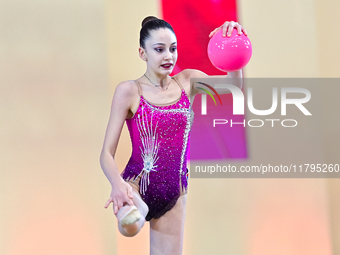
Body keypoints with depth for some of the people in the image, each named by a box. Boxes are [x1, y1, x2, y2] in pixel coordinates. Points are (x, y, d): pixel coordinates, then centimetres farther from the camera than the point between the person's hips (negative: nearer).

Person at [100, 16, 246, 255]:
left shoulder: (187, 81, 6)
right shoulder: (129, 91, -6)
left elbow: (231, 84, -10)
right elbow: (107, 153, -9)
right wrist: (118, 184, -28)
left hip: (174, 195, 5)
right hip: (136, 184, -4)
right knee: (131, 223, -39)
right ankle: (136, 207, -11)